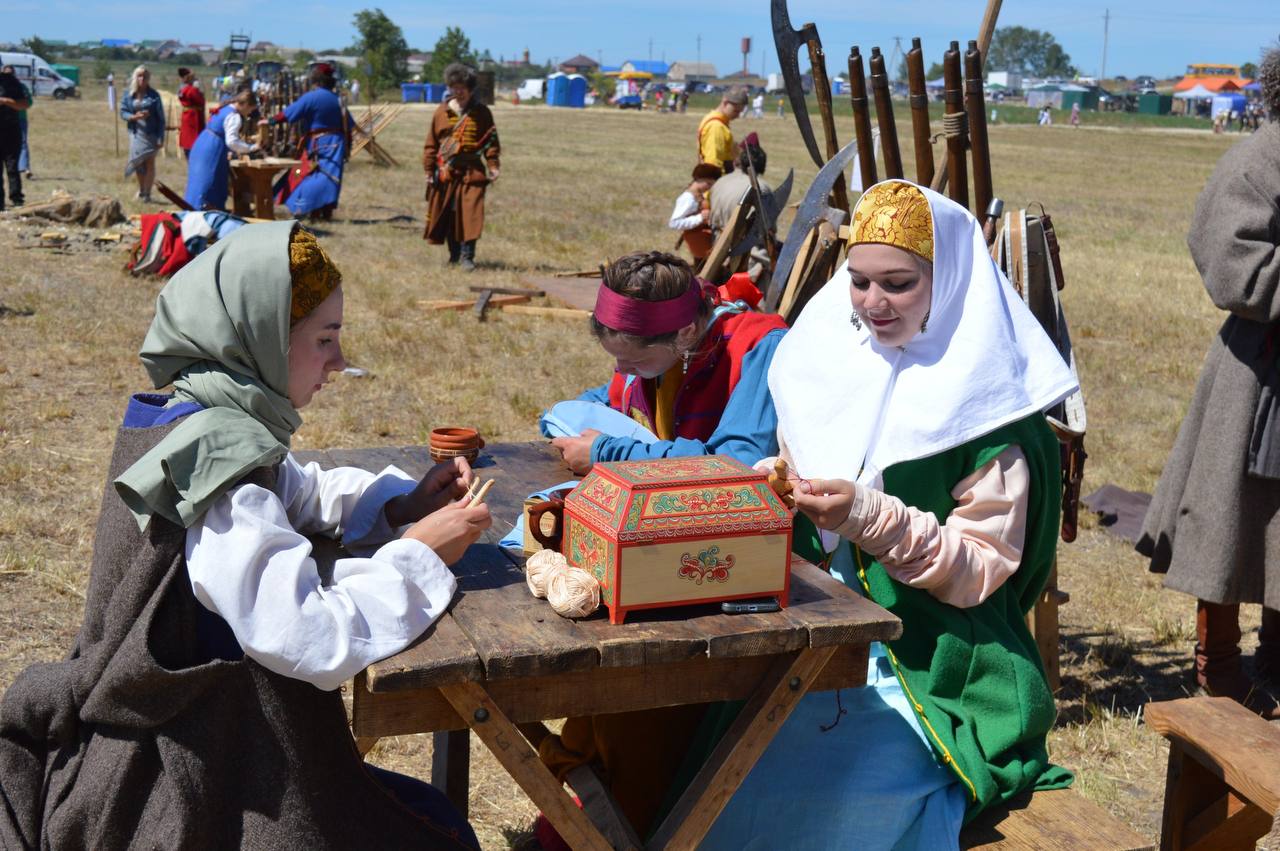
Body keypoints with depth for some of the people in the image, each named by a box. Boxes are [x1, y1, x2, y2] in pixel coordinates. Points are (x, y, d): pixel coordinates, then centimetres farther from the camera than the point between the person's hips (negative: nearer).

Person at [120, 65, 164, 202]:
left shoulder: (153, 95, -3)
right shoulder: (129, 95, 4)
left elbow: (160, 118, -3)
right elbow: (123, 112, 4)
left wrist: (160, 137, -9)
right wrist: (134, 116, -17)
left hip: (151, 134, -2)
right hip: (136, 133, 3)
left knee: (149, 163, -1)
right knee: (138, 163, 8)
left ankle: (147, 193, 6)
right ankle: (141, 191, 26)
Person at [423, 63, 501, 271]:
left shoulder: (481, 113, 4)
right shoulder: (442, 112, 6)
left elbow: (491, 141, 5)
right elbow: (431, 143, 8)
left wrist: (493, 165, -6)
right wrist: (429, 169, 5)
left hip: (472, 171, -2)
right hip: (446, 172, 2)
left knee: (470, 214, -9)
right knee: (448, 214, 8)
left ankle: (467, 256, -3)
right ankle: (454, 254, 21)